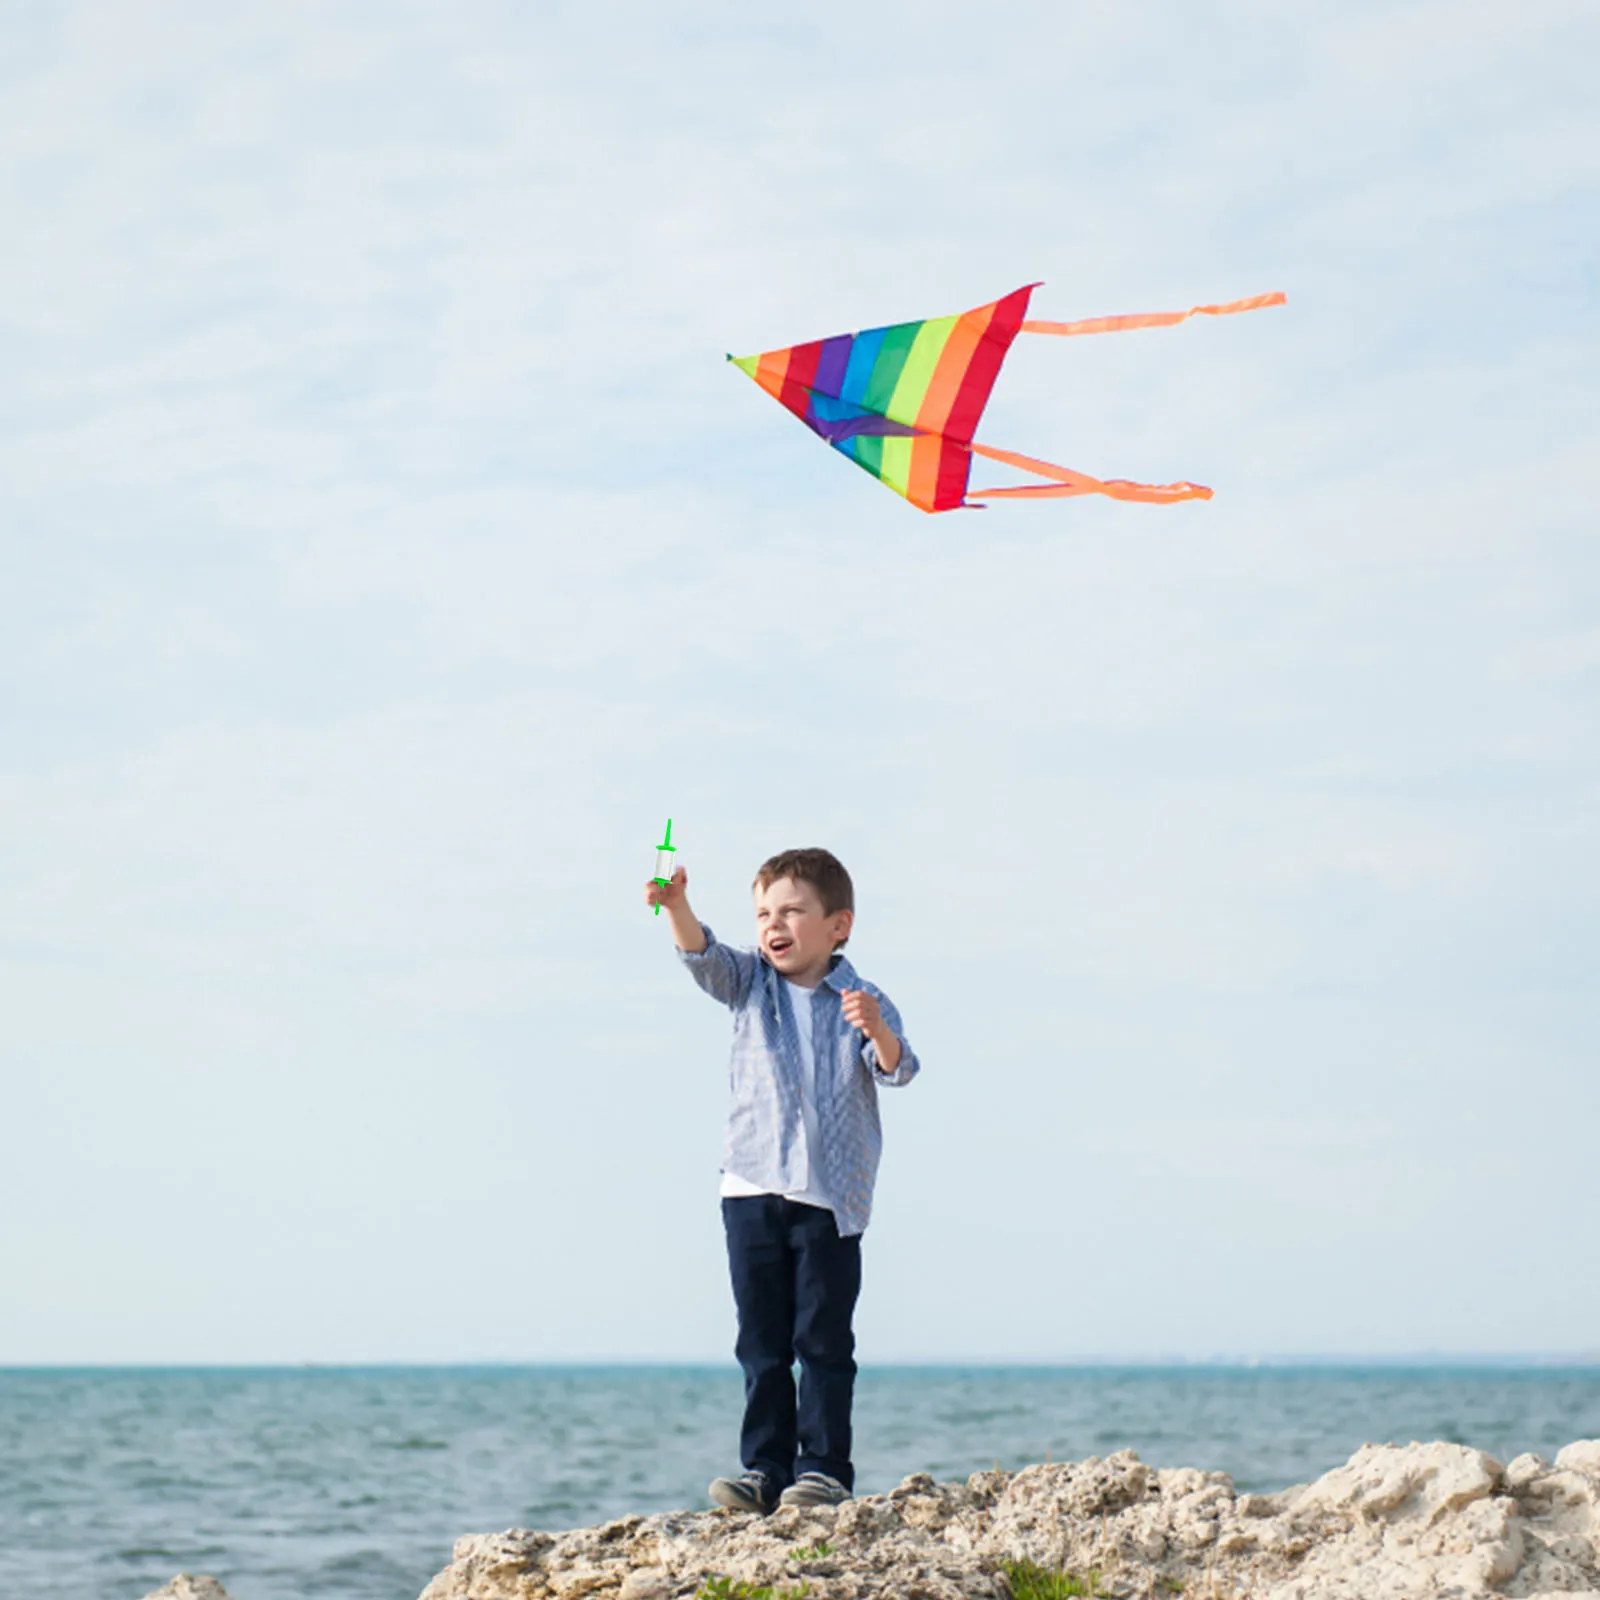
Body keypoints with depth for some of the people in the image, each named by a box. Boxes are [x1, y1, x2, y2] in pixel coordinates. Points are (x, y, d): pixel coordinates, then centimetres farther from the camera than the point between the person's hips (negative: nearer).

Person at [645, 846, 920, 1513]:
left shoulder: (862, 1001, 1)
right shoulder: (750, 982, 8)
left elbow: (897, 1070, -10)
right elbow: (703, 956, -10)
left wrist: (876, 1032, -32)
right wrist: (676, 907, -31)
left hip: (831, 1195, -3)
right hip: (752, 1188, 3)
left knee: (824, 1339, -1)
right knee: (761, 1341, 5)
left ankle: (824, 1469, 4)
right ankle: (766, 1468, 9)